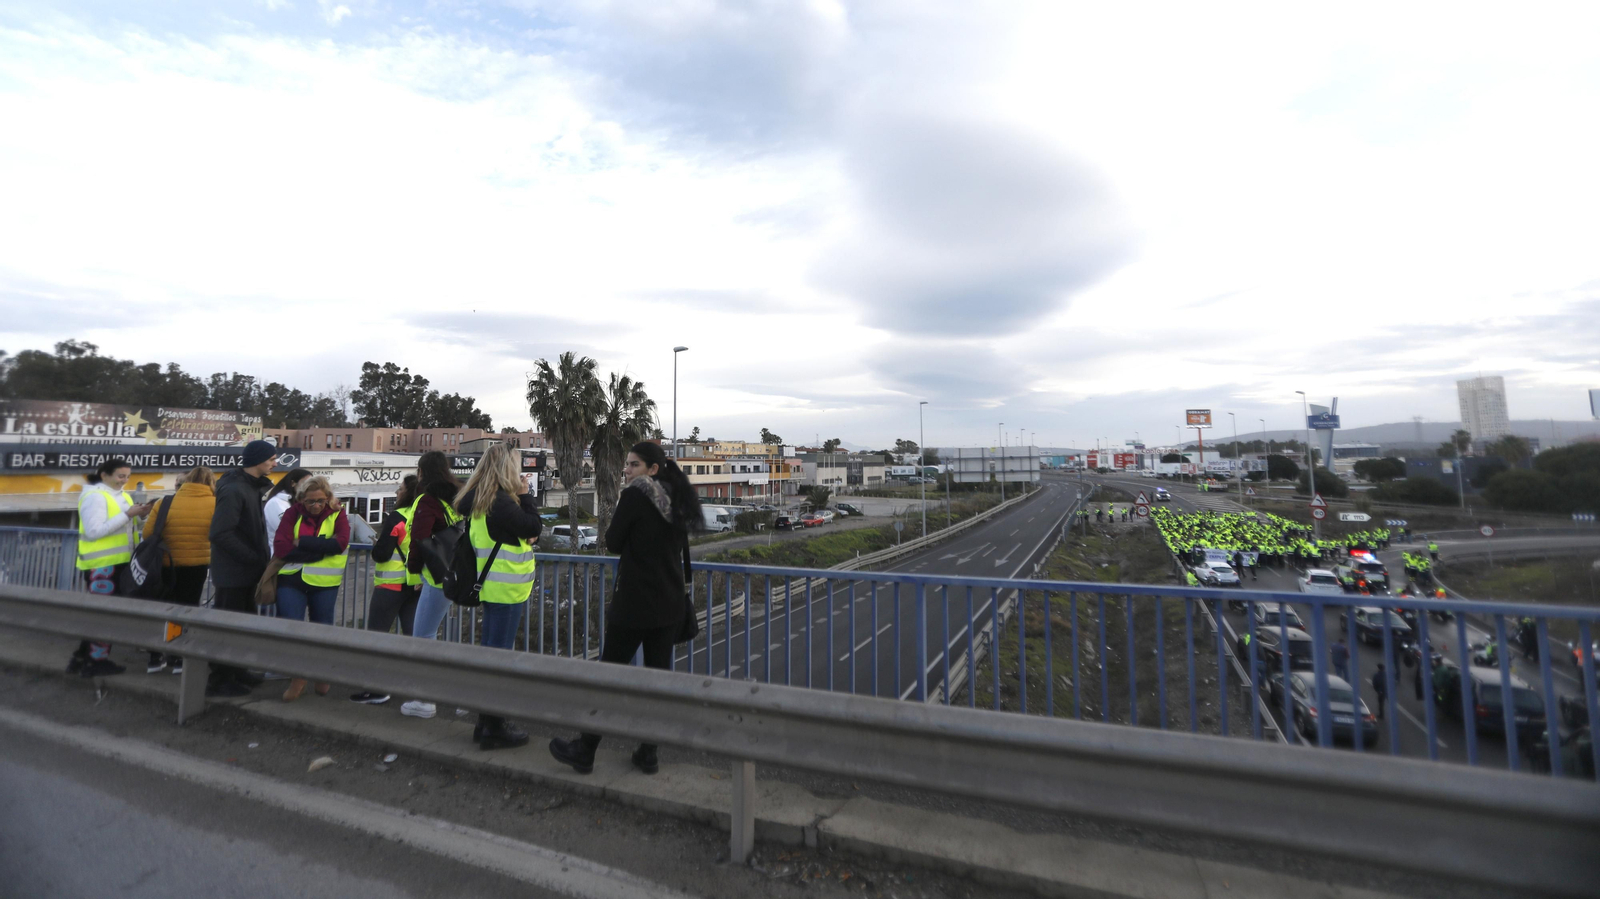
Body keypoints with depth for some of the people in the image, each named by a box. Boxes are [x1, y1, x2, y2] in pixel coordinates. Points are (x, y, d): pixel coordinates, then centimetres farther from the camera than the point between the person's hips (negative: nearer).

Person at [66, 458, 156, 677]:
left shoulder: (121, 495, 12)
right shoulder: (94, 497, -14)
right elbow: (93, 531, -22)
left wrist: (139, 515, -4)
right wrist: (127, 515, -24)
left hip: (119, 562, 9)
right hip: (101, 564, -9)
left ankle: (82, 657, 26)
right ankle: (96, 661, 8)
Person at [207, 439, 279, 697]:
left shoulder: (253, 486, 9)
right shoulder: (233, 490, -20)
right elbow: (220, 533, -25)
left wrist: (261, 557, 8)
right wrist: (254, 558, -19)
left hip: (247, 570, 9)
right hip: (233, 571, -9)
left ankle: (236, 671, 31)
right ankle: (219, 680, 13)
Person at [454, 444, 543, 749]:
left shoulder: (478, 501, 9)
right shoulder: (501, 502, -20)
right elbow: (535, 527, -15)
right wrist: (525, 495, -8)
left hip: (494, 588, 10)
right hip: (507, 589, -10)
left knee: (490, 650, 17)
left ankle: (487, 722, 29)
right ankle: (494, 729, 7)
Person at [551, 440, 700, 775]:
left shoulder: (635, 495, -14)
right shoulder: (677, 499, 7)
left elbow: (613, 543, -7)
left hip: (635, 602, -7)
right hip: (671, 604, 7)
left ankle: (584, 752, 20)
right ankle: (648, 754, 20)